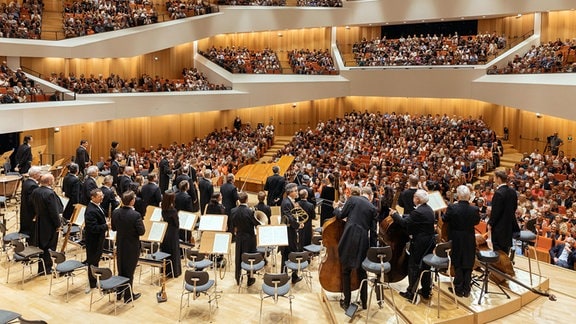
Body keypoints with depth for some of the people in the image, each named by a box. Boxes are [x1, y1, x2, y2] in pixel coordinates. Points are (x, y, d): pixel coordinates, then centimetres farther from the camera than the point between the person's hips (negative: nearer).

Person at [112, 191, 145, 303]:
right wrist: (140, 222, -2)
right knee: (129, 271, 8)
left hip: (120, 245, 5)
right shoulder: (135, 215, -25)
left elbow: (113, 228, 6)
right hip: (132, 247, -5)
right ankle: (128, 295, 19)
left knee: (121, 270, 20)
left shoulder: (115, 213, -6)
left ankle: (119, 293, 32)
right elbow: (141, 232, -19)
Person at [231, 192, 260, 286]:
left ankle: (238, 279, 30)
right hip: (249, 238, -4)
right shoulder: (250, 212, -24)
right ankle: (250, 279, 19)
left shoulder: (233, 211, -10)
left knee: (238, 257, 17)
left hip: (239, 237, 5)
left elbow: (233, 225, 0)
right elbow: (257, 224, -16)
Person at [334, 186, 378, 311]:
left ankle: (346, 302, 16)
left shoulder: (352, 199, 1)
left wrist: (336, 208, 25)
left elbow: (341, 215, 4)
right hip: (363, 241, 2)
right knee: (362, 271, 17)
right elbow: (373, 231, 8)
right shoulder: (373, 208, 8)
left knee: (346, 271, 10)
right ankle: (364, 302, 24)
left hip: (349, 239, -2)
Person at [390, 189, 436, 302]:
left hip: (419, 243, -9)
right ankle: (426, 291, 27)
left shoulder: (417, 212, -23)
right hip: (429, 243, 9)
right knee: (426, 266, 17)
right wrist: (400, 215, 8)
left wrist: (394, 214, -7)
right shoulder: (429, 210, 6)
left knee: (413, 267, 2)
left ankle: (411, 293, 8)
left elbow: (404, 223, -21)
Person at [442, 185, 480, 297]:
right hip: (469, 241, 1)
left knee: (457, 266, 13)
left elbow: (445, 220, -5)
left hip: (456, 241, -1)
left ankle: (459, 289, 19)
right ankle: (466, 290, 21)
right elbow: (477, 221, 4)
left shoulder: (452, 208, -20)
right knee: (468, 266, 14)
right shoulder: (474, 209, -15)